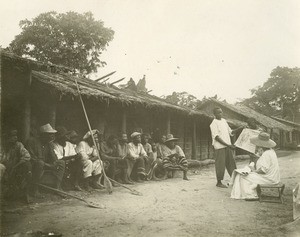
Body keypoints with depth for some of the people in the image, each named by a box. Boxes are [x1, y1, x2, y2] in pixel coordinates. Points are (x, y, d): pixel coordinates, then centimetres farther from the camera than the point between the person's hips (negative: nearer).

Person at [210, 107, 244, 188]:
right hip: (219, 147, -7)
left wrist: (238, 129, 2)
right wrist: (228, 145, -19)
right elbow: (217, 137, -14)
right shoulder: (214, 124, -8)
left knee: (231, 163, 9)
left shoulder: (224, 121, 15)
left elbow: (230, 132, 19)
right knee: (220, 165, -2)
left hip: (228, 146, 7)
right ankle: (219, 182, 8)